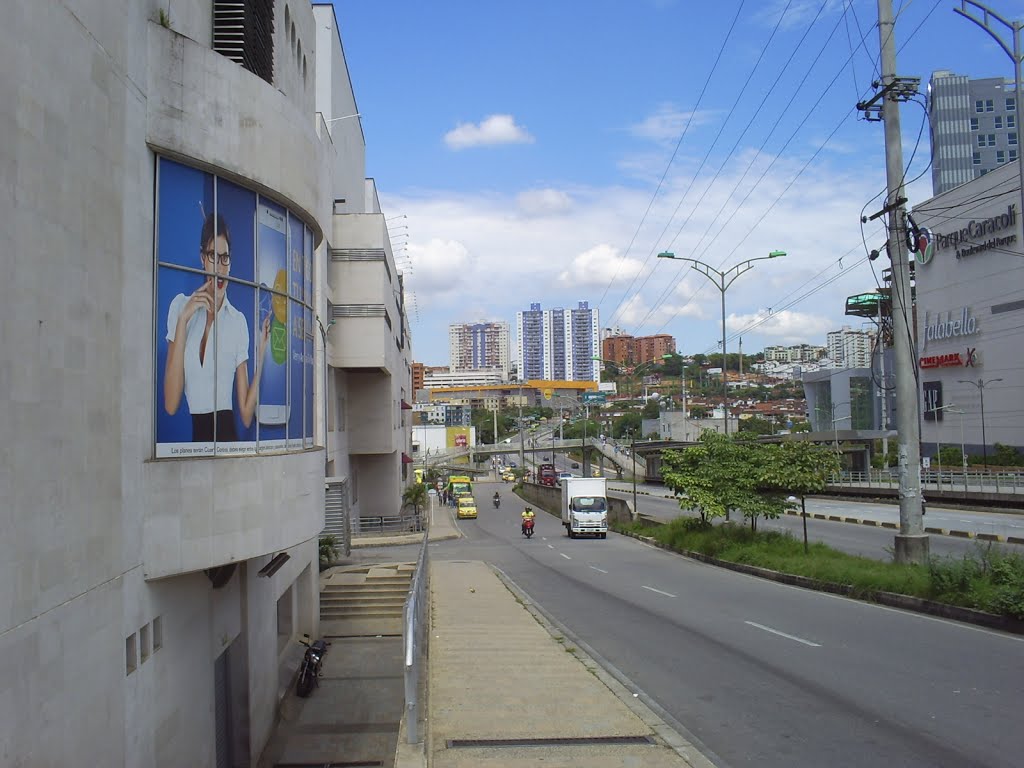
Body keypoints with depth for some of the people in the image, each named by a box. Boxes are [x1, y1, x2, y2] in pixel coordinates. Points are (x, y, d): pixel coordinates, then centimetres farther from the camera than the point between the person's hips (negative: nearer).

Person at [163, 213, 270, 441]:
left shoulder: (238, 321, 9)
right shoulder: (180, 306, 7)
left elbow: (246, 415, 6)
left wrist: (260, 355, -3)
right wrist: (183, 319, -7)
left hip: (226, 435, 0)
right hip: (189, 435, 0)